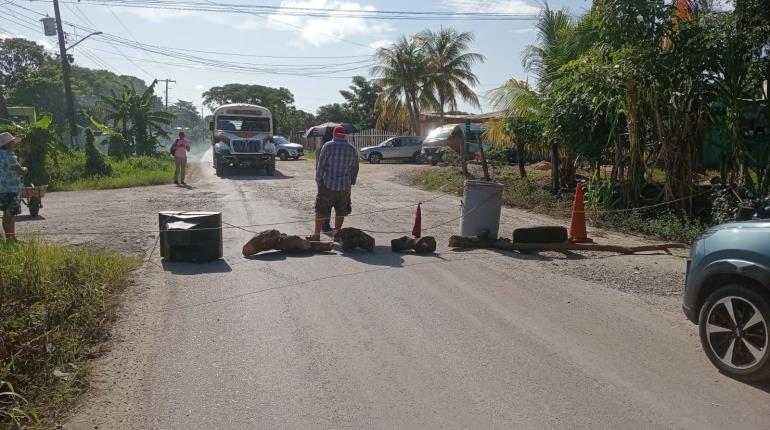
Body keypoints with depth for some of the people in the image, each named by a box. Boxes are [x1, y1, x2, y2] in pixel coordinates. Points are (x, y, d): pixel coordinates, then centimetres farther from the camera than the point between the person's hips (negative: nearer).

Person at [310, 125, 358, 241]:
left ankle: (317, 235, 10)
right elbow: (355, 169, 9)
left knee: (321, 210, 6)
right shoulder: (352, 150, 4)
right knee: (341, 212, 15)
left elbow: (320, 165, -7)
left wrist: (318, 180, 1)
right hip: (344, 186, 3)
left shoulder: (328, 146, -7)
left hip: (327, 185, -2)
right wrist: (351, 182, 19)